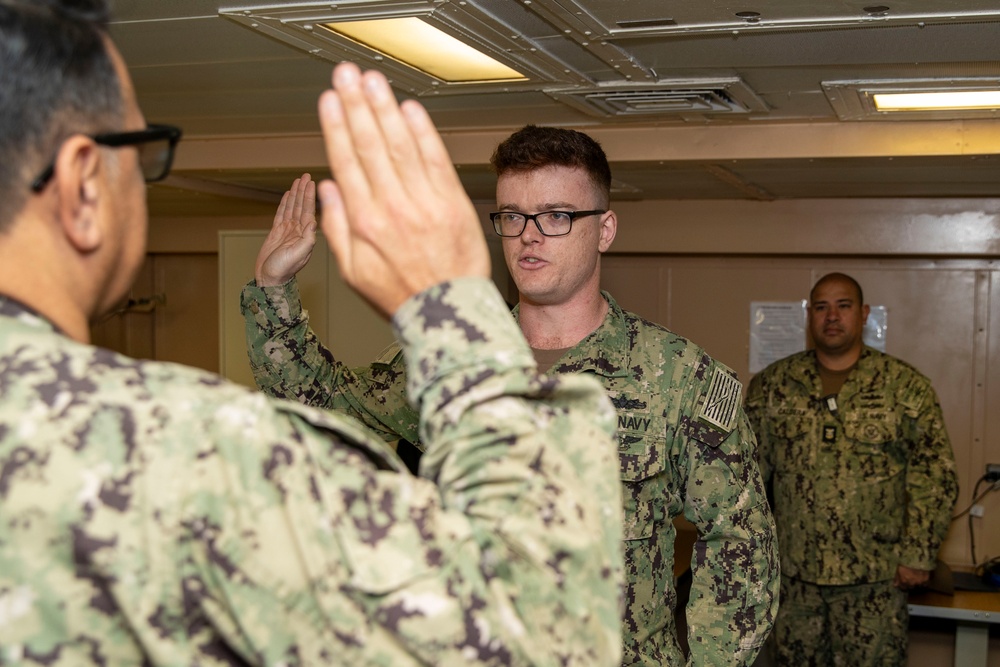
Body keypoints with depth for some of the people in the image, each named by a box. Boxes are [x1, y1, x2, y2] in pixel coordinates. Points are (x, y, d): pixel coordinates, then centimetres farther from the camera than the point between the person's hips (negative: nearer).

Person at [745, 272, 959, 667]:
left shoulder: (906, 387, -3)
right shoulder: (772, 384, 3)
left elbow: (935, 478, -2)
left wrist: (918, 555, -6)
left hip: (874, 576, -2)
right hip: (793, 573, 2)